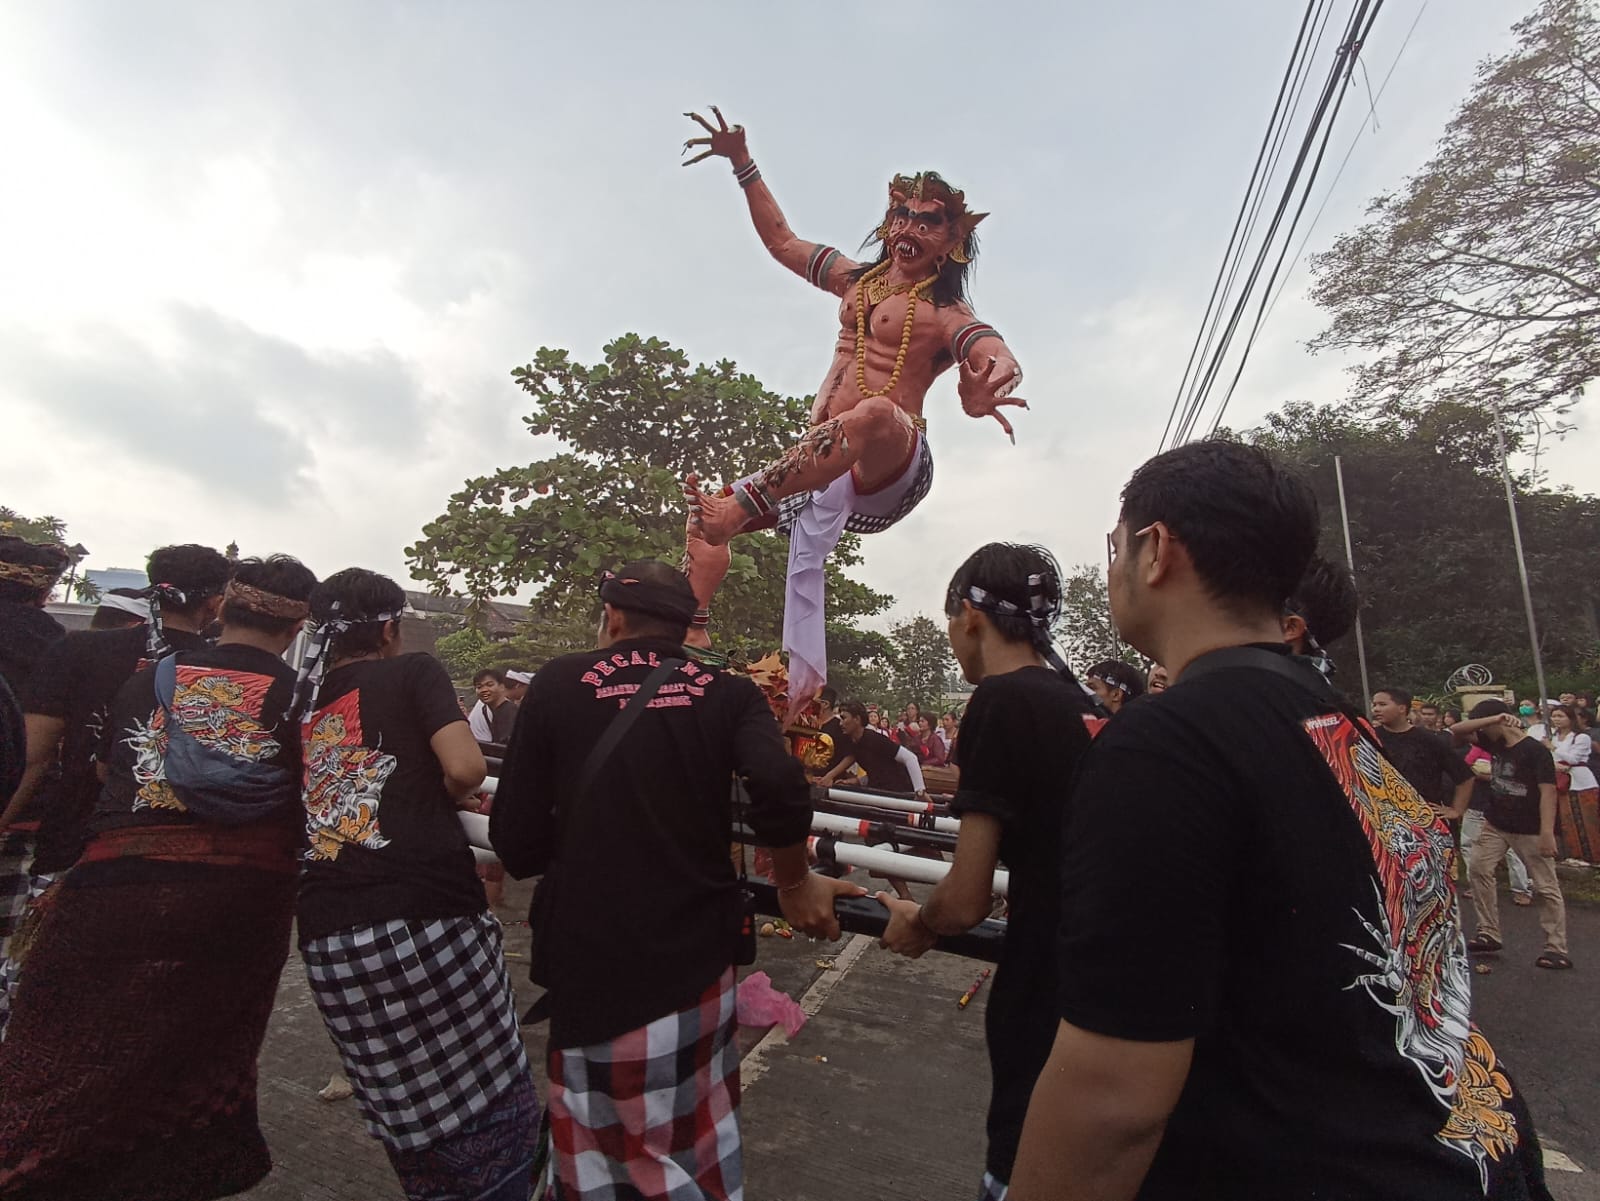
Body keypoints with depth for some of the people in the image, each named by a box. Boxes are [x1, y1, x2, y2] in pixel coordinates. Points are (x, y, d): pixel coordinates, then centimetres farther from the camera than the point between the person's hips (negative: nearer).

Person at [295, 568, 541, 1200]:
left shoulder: (300, 699, 16)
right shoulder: (413, 672, 1)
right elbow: (465, 768, -13)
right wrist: (440, 797, 7)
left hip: (327, 937, 6)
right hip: (428, 915, -6)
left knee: (408, 1119, 18)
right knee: (489, 1102, 6)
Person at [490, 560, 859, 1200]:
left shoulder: (558, 683, -4)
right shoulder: (728, 692, -2)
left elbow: (517, 840, -4)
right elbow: (779, 786, -20)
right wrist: (795, 884, -4)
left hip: (593, 954, -2)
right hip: (698, 951, 3)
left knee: (603, 1140, 16)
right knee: (698, 1130, 23)